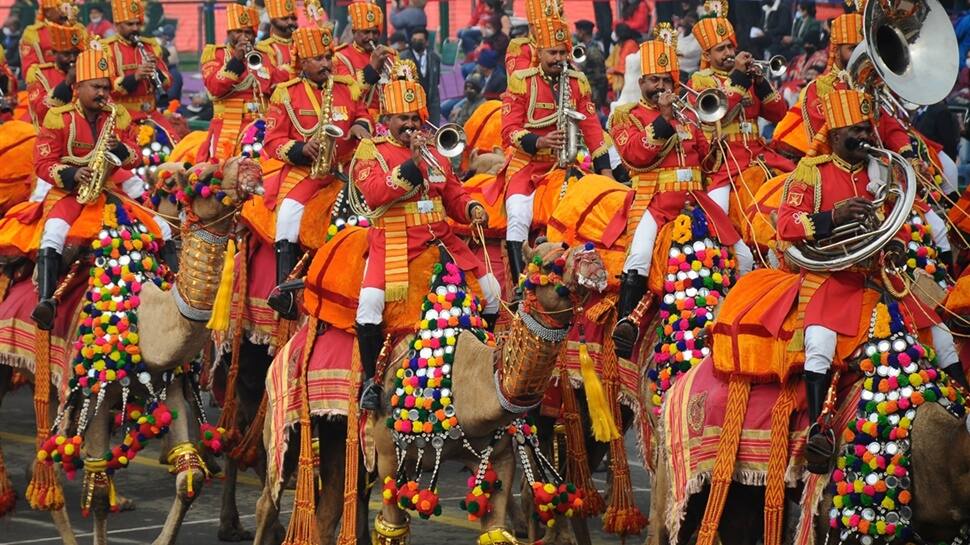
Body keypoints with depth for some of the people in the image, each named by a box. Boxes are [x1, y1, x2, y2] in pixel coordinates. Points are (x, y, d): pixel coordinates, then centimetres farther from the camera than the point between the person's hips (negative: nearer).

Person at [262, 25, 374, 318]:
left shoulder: (347, 87, 11)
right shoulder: (286, 93, 3)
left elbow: (363, 116, 24)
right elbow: (273, 142, 0)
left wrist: (361, 126, -1)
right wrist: (303, 149, -18)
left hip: (345, 168, 3)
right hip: (303, 170, -3)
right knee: (289, 211, -29)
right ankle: (285, 289, -32)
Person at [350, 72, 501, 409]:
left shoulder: (434, 152, 17)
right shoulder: (371, 151, 0)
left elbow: (454, 195, 22)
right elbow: (374, 194, -17)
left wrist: (471, 209, -1)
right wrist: (412, 163, -22)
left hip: (440, 239, 5)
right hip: (394, 242, -5)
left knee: (491, 289, 0)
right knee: (370, 300, -27)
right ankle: (372, 381, -11)